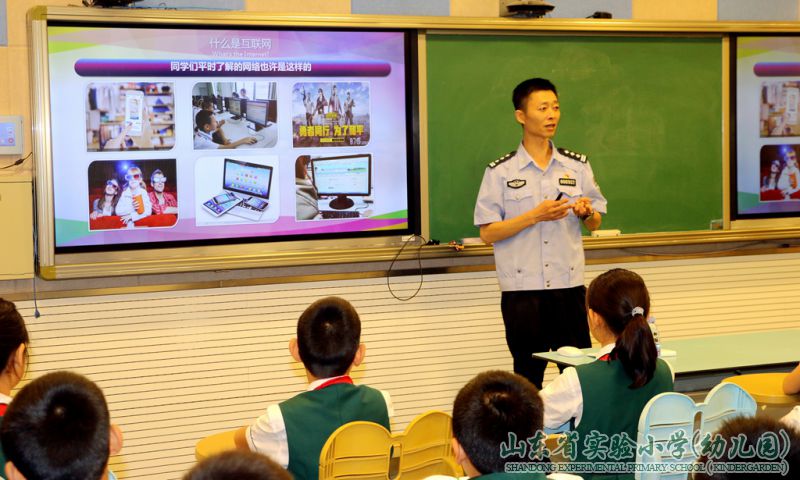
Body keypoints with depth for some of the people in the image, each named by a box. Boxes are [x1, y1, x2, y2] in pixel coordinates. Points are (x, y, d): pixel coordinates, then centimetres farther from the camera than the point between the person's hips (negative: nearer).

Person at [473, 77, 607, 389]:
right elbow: (487, 233, -6)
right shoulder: (500, 172, -1)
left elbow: (595, 224, 15)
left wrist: (586, 213, -9)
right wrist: (535, 215, -16)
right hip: (522, 290, -2)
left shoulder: (577, 166, 9)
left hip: (569, 285, 2)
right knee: (528, 375, 6)